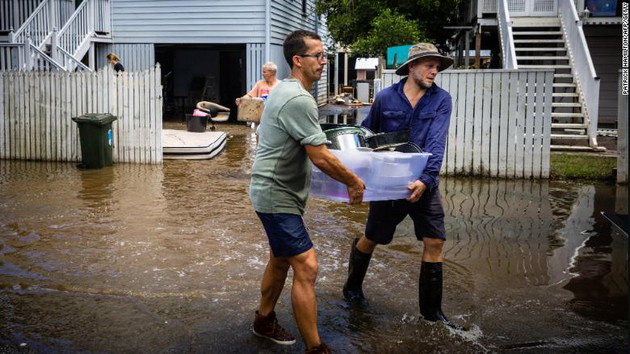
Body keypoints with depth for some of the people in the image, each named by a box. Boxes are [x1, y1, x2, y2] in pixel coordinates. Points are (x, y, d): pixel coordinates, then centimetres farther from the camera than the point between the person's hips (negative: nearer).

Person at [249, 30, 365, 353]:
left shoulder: (285, 91, 11)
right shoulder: (298, 100, -22)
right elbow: (320, 158, -22)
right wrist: (354, 181, -8)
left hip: (277, 192, 11)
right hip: (278, 196, -11)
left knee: (281, 259, 21)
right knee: (306, 267, -10)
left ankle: (264, 321, 38)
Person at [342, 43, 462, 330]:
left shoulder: (441, 99, -5)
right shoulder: (385, 98, -5)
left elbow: (436, 143, -17)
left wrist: (426, 179, -31)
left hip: (424, 184, 1)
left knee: (434, 242, -1)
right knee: (371, 239, 11)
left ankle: (432, 310, 15)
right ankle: (352, 287, 38)